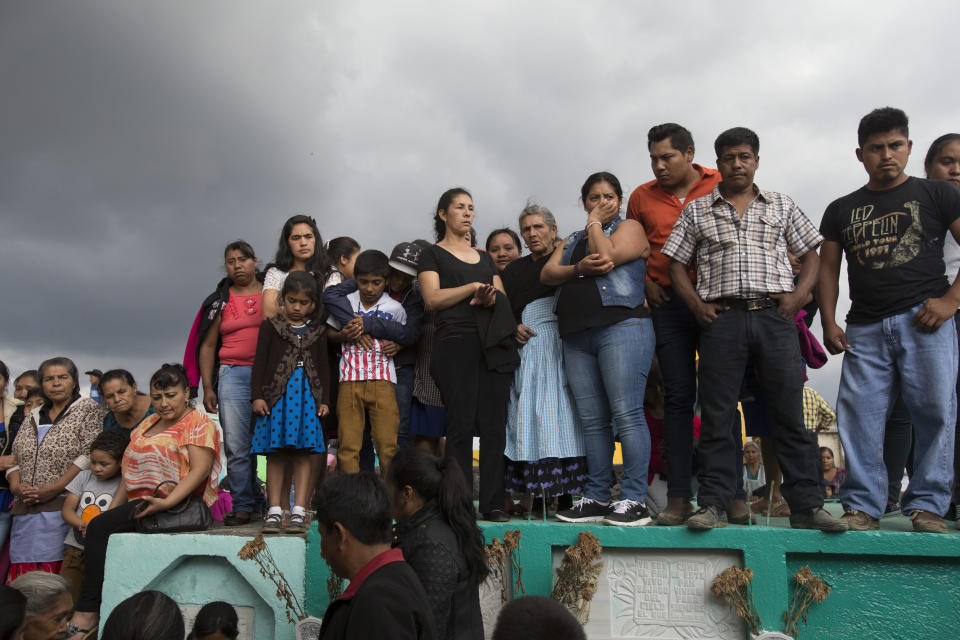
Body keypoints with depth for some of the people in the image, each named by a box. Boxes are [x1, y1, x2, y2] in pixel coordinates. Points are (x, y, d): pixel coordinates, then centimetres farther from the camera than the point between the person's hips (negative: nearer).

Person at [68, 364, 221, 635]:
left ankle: (87, 613, -16)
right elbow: (130, 473, 22)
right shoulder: (148, 425, 23)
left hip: (181, 505, -7)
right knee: (100, 527, -18)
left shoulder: (198, 422, 0)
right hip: (142, 505, 7)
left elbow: (201, 469, -13)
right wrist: (110, 510, 9)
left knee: (100, 527, -21)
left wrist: (167, 502, -24)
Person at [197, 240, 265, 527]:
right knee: (236, 446, -4)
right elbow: (208, 346, 13)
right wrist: (208, 387, 4)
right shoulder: (220, 301, 13)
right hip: (233, 374, 1)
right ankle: (243, 505, 3)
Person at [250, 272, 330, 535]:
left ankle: (299, 512, 1)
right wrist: (257, 396, -4)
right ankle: (275, 511, 4)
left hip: (307, 394, 1)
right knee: (275, 453, 0)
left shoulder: (317, 332, 13)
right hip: (276, 394, -1)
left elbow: (323, 367, 13)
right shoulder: (271, 326, 8)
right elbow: (260, 362, 4)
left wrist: (324, 400, 5)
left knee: (303, 453, -1)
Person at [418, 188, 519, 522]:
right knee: (461, 426, -8)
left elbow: (503, 297, 17)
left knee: (494, 426, -1)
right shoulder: (433, 254, 11)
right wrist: (474, 287, -5)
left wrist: (490, 297, -5)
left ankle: (492, 503, 3)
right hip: (456, 344, -4)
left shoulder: (484, 257, 25)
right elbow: (433, 298, -4)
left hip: (493, 345, 5)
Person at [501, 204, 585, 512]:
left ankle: (567, 494, -5)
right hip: (529, 349, 3)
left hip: (564, 344, -3)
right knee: (530, 416, -4)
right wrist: (513, 328, 1)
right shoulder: (513, 270, 21)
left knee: (563, 413, -8)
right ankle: (537, 494, -1)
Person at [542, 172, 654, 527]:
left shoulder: (630, 228, 9)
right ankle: (597, 499, 8)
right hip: (577, 337, 6)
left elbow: (605, 257, -10)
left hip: (621, 328, -6)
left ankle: (634, 500, -8)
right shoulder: (573, 239, 26)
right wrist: (578, 269, -8)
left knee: (626, 415, -11)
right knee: (592, 421, 4)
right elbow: (547, 273, 10)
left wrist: (595, 222, 5)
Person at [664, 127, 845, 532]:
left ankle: (807, 506, 7)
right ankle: (714, 505, 5)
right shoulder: (696, 211, 13)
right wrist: (696, 305, -2)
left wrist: (799, 295, 0)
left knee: (790, 414, 0)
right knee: (716, 415, 0)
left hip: (774, 316, 1)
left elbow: (810, 254, 17)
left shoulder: (781, 206, 17)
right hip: (722, 318, 0)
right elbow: (677, 264, 12)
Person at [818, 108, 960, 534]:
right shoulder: (841, 210, 17)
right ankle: (863, 506, 3)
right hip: (865, 327, 2)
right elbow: (828, 269, 16)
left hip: (923, 319, -2)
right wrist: (828, 323, 4)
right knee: (858, 415, -4)